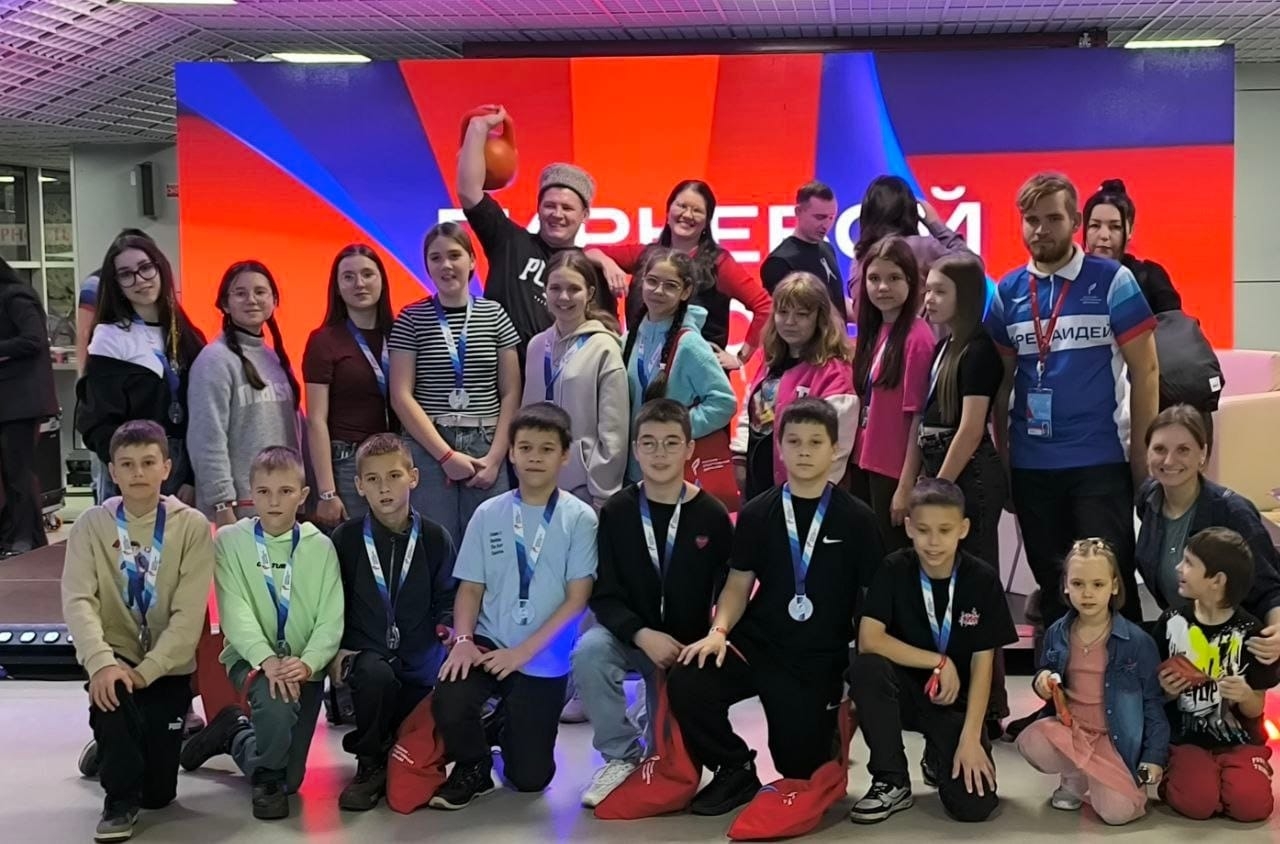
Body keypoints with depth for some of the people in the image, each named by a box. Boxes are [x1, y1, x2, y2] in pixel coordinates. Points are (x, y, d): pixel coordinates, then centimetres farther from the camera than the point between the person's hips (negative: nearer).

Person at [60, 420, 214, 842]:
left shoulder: (191, 526, -8)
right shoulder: (91, 525, -4)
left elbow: (189, 613, -13)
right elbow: (78, 600, -15)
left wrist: (146, 670, -24)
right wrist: (100, 661, -31)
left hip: (167, 668, 0)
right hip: (115, 658, 0)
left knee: (159, 794, 1)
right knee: (110, 691, -37)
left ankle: (114, 750, 37)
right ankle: (120, 797, -13)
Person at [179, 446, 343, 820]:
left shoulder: (320, 547, -1)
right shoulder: (230, 540, -5)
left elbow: (331, 620, -7)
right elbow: (235, 612, -15)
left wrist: (307, 663, -26)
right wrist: (266, 659, -31)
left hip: (303, 665, 2)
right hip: (251, 657, -2)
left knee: (290, 781, 4)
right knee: (276, 703, -37)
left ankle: (235, 733, 35)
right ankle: (266, 779, -6)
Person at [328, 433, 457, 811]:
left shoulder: (435, 538, -1)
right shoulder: (345, 538, -3)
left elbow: (445, 600, 5)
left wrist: (448, 628, -14)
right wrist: (338, 649, -10)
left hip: (419, 664, 2)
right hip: (367, 656, -2)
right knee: (376, 674, -38)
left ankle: (389, 751, 42)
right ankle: (370, 765, -13)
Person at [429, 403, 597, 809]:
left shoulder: (579, 518, -6)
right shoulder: (488, 514, 3)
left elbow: (577, 599, -8)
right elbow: (470, 589, 5)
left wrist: (523, 651, -14)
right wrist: (463, 640, -13)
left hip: (544, 660, -1)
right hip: (488, 643, 2)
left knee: (530, 777, -1)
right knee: (448, 705, -28)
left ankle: (511, 727, 36)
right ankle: (473, 768, 6)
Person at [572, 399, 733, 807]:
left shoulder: (712, 515, -9)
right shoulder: (616, 512, -6)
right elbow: (605, 594, -9)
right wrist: (642, 635, -25)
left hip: (688, 644, 0)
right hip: (628, 634, 0)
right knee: (588, 652, -34)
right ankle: (622, 756, -15)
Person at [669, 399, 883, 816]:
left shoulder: (856, 519, -3)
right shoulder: (757, 513, 4)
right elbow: (739, 582, 6)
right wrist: (719, 630, -13)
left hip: (819, 659, -2)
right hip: (755, 643, 2)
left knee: (801, 771, -2)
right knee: (685, 683, -25)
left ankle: (832, 722, 34)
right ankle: (737, 770, 0)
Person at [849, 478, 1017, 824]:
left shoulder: (983, 580, -10)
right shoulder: (894, 571, -10)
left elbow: (982, 664, -9)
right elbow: (869, 640, -21)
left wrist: (970, 738, -16)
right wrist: (939, 662, -21)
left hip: (956, 700, 0)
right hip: (905, 691, 0)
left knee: (974, 804, -21)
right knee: (867, 668, -34)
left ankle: (938, 759, 18)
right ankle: (892, 782, -13)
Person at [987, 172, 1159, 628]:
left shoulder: (1112, 281, -5)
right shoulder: (1007, 291, 5)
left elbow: (1144, 371, -4)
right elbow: (1002, 381, 9)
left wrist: (1142, 453, -7)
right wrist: (1001, 458, 7)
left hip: (1101, 461, -4)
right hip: (1031, 465, 4)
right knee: (1050, 584, 15)